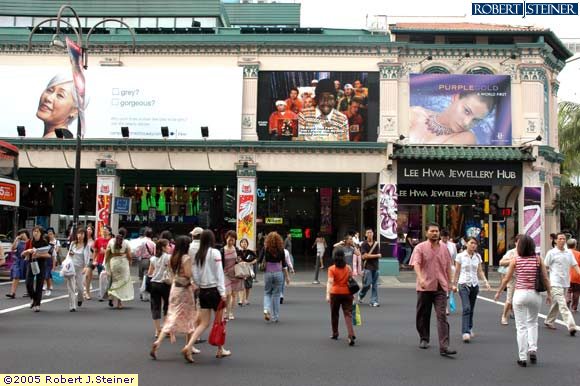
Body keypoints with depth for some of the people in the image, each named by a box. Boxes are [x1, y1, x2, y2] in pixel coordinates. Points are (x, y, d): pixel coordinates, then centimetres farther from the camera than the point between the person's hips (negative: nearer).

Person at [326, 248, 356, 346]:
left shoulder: (332, 269, -8)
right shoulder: (348, 268, 3)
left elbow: (330, 282, -20)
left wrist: (328, 294, -27)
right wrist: (352, 293, 23)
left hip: (335, 293, -2)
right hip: (347, 293, 2)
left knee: (334, 314, 17)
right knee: (348, 314, -1)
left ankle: (335, 333, 29)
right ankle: (351, 335, -16)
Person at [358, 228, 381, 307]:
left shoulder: (376, 244, 10)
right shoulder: (364, 244, -1)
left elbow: (378, 255, 3)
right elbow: (365, 256, -11)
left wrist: (369, 256, -13)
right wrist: (376, 255, -6)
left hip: (375, 266, 4)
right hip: (367, 267, -4)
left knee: (375, 285, 2)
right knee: (367, 284, -6)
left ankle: (374, 301, 7)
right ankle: (360, 295, 20)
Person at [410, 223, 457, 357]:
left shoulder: (444, 248, 10)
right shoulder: (420, 247, -2)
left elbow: (448, 266, 18)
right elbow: (416, 264, -15)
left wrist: (449, 283, 18)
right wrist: (420, 278, -31)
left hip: (441, 287, 2)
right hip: (424, 287, -1)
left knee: (442, 316, -8)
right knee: (423, 315, 10)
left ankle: (444, 347, -13)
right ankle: (424, 339, 29)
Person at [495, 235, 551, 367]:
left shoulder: (516, 260, -4)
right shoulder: (538, 259, -2)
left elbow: (506, 279, 1)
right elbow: (545, 279, 0)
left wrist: (498, 292, 13)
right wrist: (549, 294, 13)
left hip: (519, 294, -2)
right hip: (535, 295, 2)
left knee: (521, 326, 6)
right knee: (532, 323, 24)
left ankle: (523, 357, 7)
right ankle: (533, 349, 9)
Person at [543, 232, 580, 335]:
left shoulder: (569, 252, 9)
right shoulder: (551, 253, -6)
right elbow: (545, 267, -1)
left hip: (566, 283, 6)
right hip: (556, 283, -6)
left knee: (556, 304, 16)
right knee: (563, 305, -13)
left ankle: (548, 321, 31)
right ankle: (571, 326, -20)